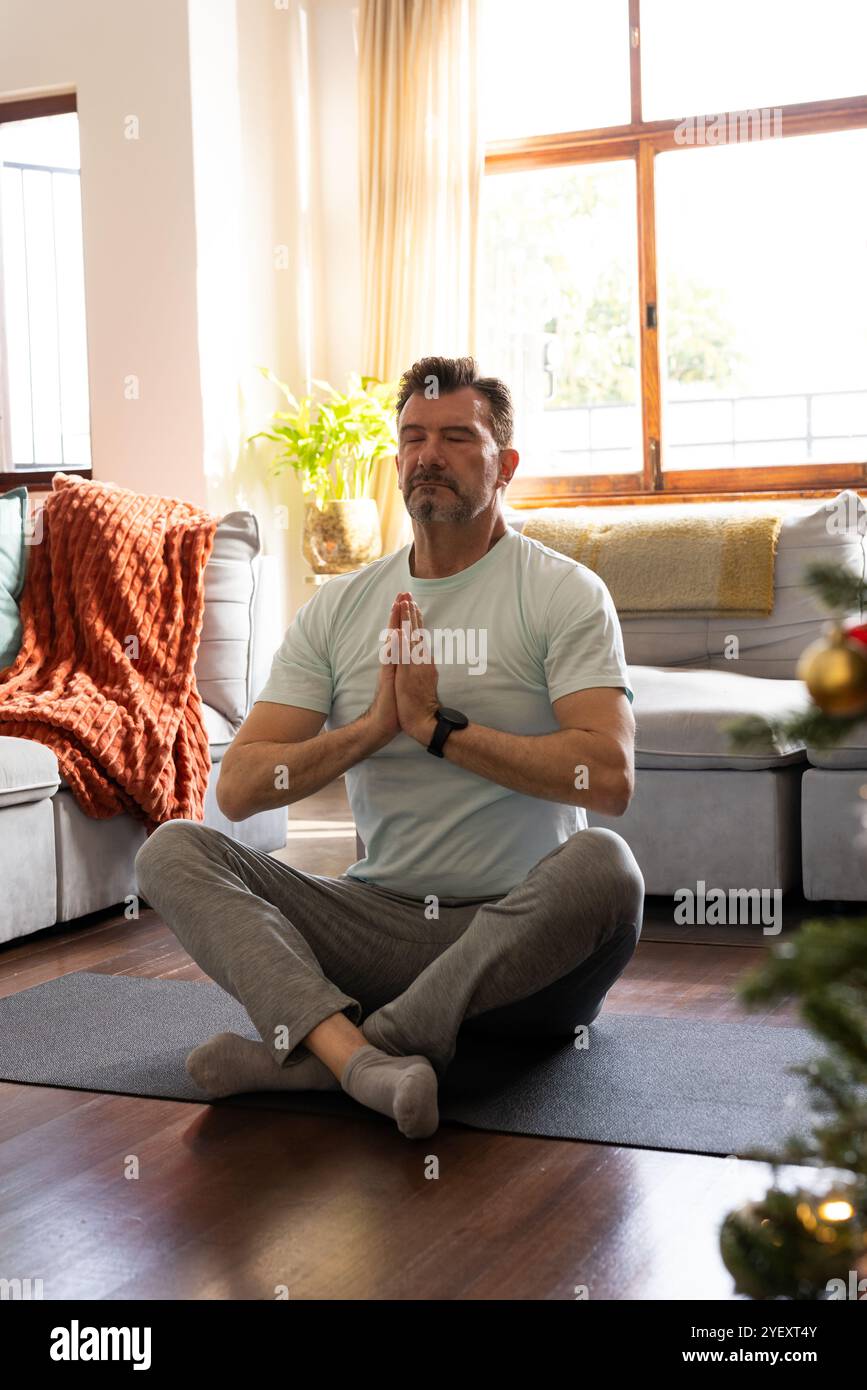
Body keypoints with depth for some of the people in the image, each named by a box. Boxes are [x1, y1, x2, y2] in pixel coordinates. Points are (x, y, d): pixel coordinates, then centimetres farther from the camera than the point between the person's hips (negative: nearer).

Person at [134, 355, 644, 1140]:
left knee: (604, 865, -35)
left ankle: (312, 1054, -32)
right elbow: (238, 788, 1)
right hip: (379, 920, 4)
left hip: (521, 932, -3)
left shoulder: (563, 594, -2)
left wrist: (438, 727, -16)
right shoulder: (340, 607, 9)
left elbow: (610, 774, -18)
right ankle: (364, 1059, -39)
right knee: (173, 851, -14)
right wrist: (374, 726, -13)